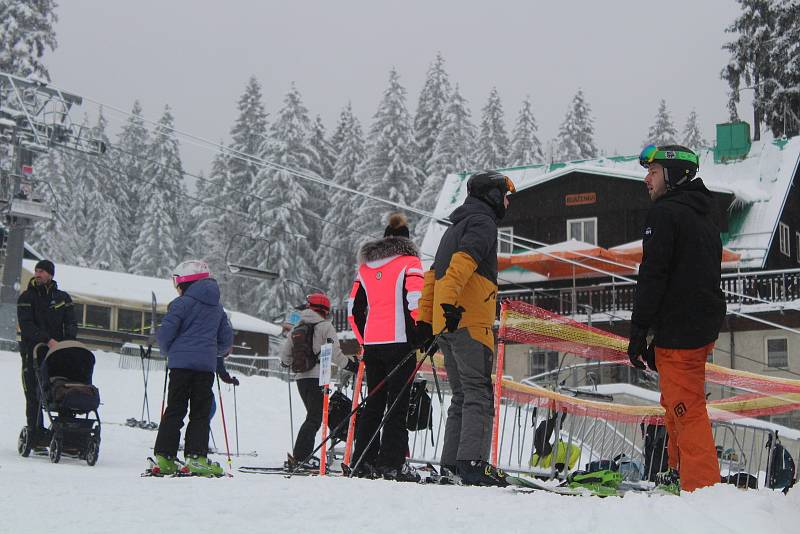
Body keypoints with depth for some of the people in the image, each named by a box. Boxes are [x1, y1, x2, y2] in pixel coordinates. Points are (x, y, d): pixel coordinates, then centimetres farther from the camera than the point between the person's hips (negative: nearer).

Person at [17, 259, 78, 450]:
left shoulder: (63, 298, 13)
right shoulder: (26, 298, 5)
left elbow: (71, 323, 8)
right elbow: (27, 325, -8)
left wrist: (69, 341, -13)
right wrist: (47, 340, -21)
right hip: (33, 351, -2)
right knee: (34, 396, -4)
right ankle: (36, 436, -1)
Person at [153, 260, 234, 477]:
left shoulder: (183, 303, -3)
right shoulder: (217, 307, 15)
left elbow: (165, 332, -8)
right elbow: (227, 339, 16)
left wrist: (169, 352, 10)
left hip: (181, 363, -3)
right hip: (206, 365, 3)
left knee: (174, 410, 2)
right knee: (200, 413, 5)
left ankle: (165, 457, 0)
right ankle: (196, 457, -6)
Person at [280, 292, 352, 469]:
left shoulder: (297, 328, 14)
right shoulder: (325, 326, -4)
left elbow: (285, 352, 18)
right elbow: (334, 353, -12)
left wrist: (288, 363, 39)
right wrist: (350, 365, 0)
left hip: (300, 377, 7)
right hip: (317, 377, -7)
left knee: (313, 415, 15)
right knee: (315, 418, -7)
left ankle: (303, 456, 11)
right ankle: (300, 457, -17)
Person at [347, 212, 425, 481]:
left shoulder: (366, 266, 16)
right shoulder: (409, 262, -1)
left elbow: (354, 307, 14)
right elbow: (415, 301, -14)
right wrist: (420, 335, -5)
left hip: (371, 343, 5)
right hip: (399, 342, -5)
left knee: (374, 402, 12)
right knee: (398, 403, -3)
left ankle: (363, 461, 11)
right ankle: (392, 463, -7)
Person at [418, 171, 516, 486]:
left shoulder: (454, 228, 28)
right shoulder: (482, 222, -2)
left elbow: (433, 276, 26)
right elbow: (463, 260, -20)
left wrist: (425, 319, 23)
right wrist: (450, 303, -31)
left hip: (446, 322, 9)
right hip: (469, 321, -9)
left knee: (462, 395, 11)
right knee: (479, 392, -13)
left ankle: (451, 465, 6)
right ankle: (473, 462, -21)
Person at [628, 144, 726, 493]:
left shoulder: (665, 213, -11)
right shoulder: (704, 218, 18)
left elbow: (653, 277, -18)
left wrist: (638, 332, -17)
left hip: (678, 332, -10)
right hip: (704, 329, 10)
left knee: (686, 409, -8)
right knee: (677, 403, 22)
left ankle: (702, 485, -9)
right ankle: (682, 473, 33)